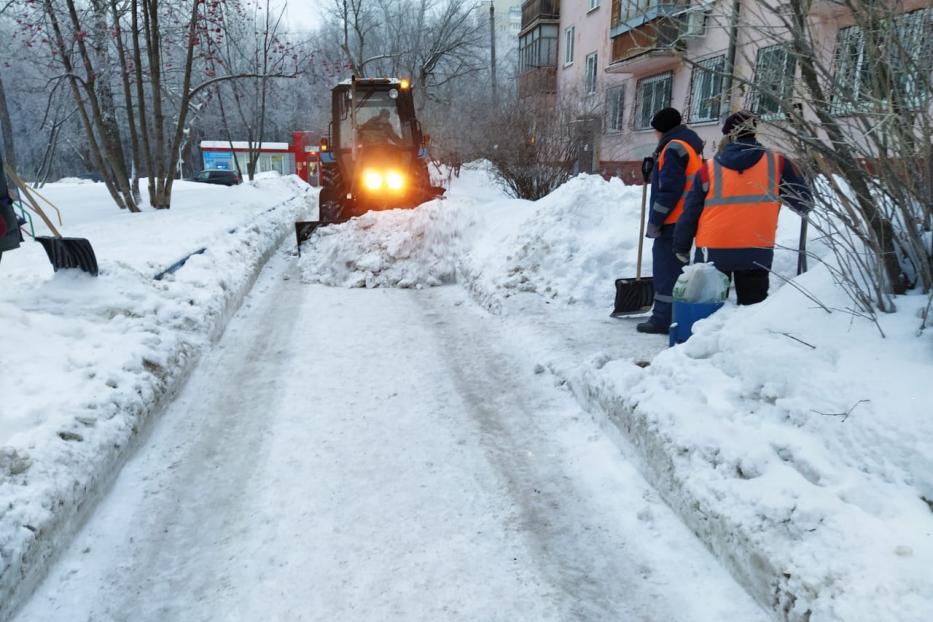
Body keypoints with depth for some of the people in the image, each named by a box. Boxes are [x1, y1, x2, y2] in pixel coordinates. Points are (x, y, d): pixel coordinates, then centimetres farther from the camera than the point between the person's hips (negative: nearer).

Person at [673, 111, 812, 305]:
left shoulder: (709, 169, -2)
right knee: (753, 306, 13)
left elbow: (690, 212, 1)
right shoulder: (777, 163, -1)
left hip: (713, 252, 0)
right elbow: (804, 201, 7)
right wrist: (802, 208, 30)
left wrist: (682, 246, 11)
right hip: (757, 252, 0)